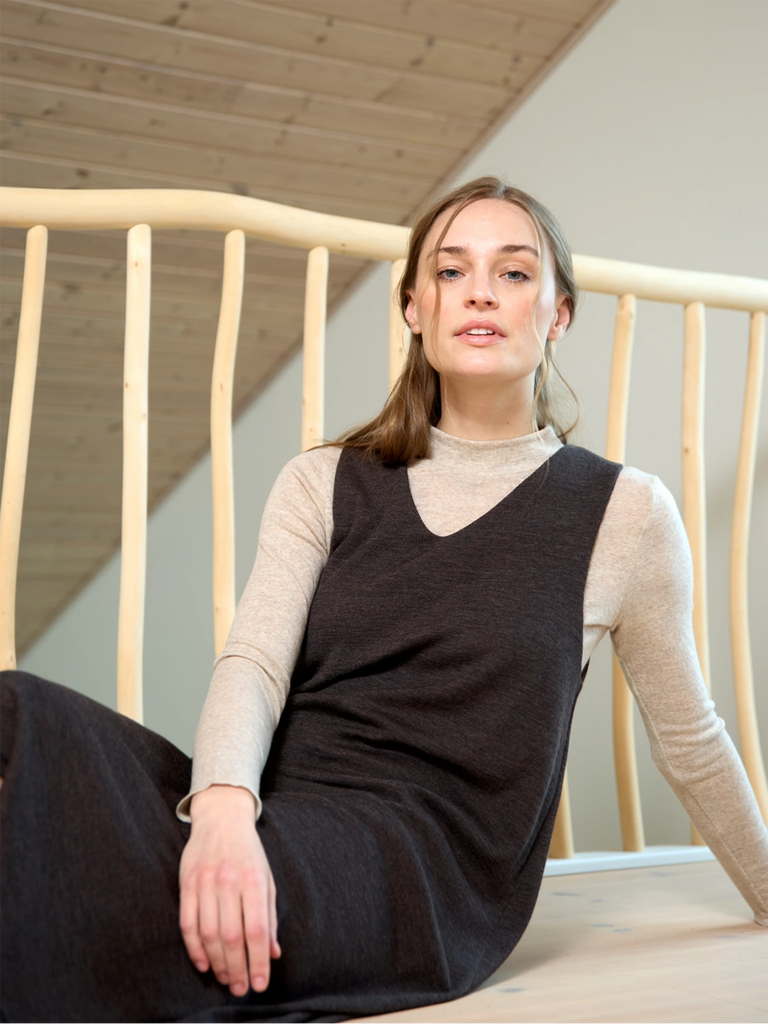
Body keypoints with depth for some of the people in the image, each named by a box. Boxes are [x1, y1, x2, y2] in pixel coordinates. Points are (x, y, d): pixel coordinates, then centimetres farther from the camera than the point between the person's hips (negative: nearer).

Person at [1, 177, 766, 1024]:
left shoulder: (624, 515, 8)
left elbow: (689, 741, 19)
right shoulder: (323, 484, 15)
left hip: (423, 861, -3)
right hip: (274, 820, 4)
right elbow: (251, 663, -1)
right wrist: (223, 806, -23)